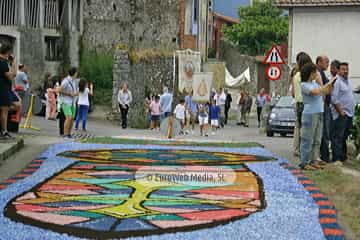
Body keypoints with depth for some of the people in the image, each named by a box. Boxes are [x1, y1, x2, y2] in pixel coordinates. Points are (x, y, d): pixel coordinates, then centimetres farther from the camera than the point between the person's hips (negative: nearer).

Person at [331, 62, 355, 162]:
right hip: (341, 115, -9)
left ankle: (343, 156, 24)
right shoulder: (337, 82, -13)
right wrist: (341, 111, -18)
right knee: (338, 137, -7)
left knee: (345, 136, 16)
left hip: (349, 114, 9)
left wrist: (352, 110, 15)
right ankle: (337, 158, -5)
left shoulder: (348, 81, 15)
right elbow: (334, 99, -18)